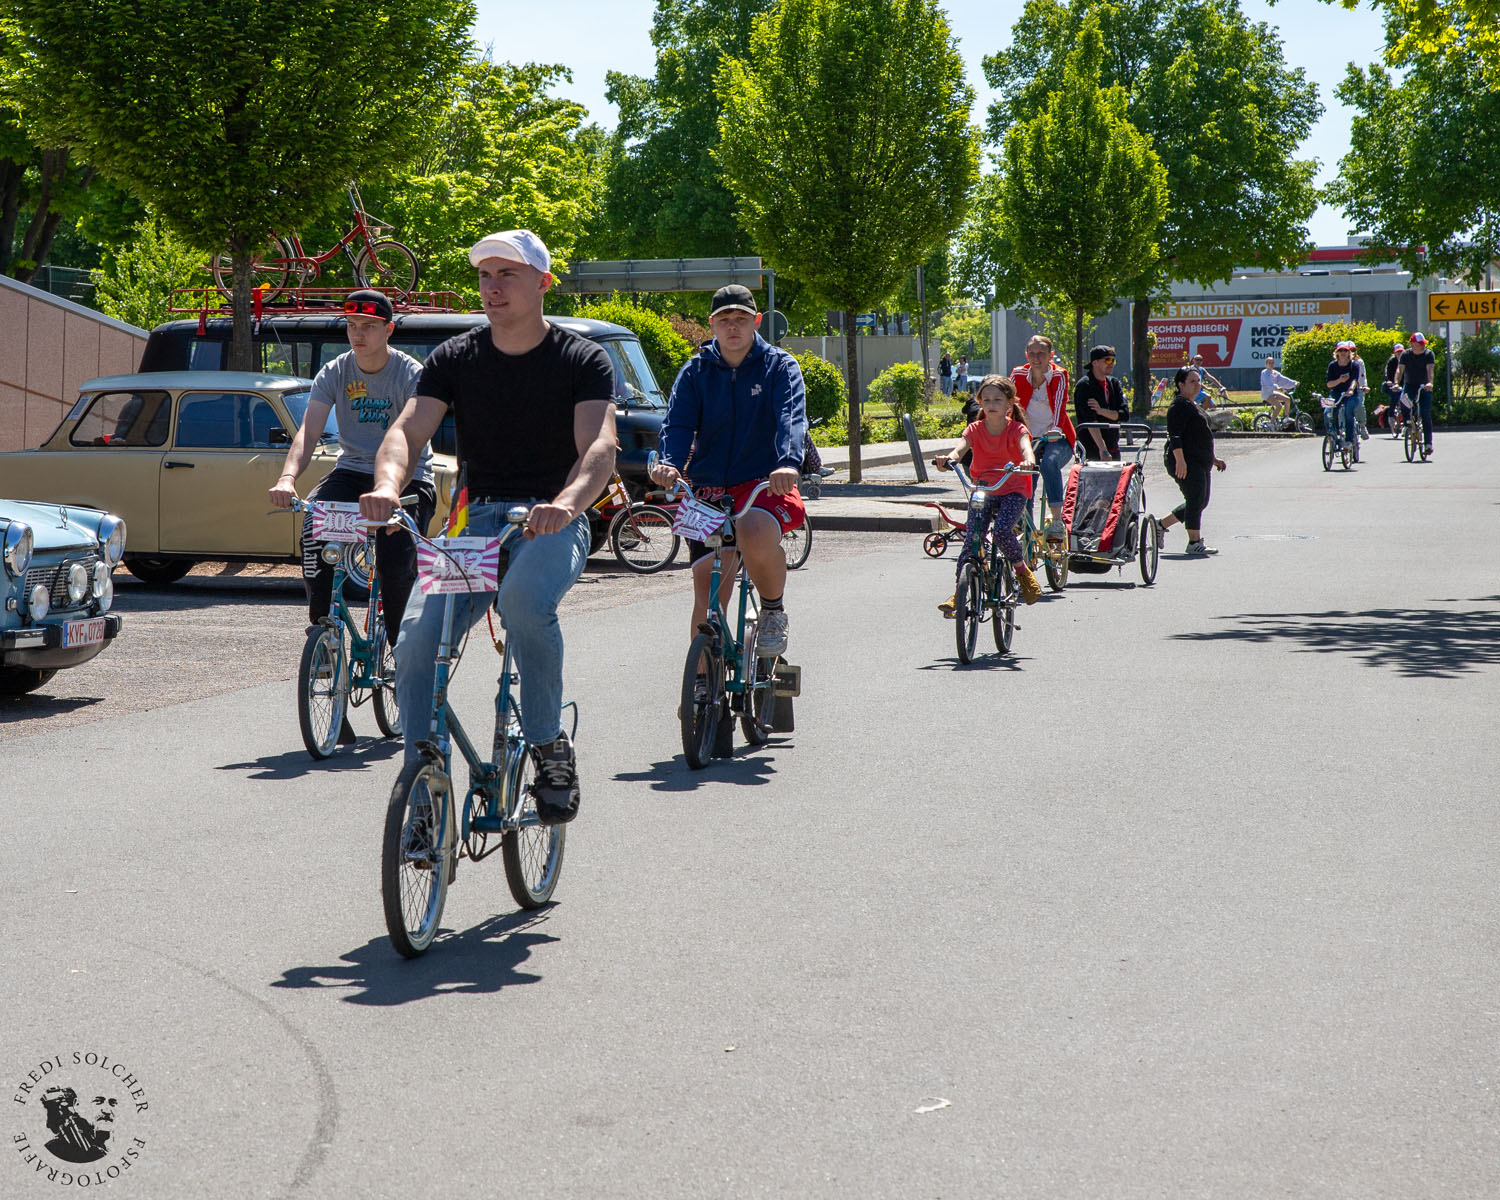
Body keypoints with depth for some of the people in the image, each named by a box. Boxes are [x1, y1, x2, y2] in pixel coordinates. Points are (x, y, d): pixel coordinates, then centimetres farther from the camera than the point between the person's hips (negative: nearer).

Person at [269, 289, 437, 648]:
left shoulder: (411, 374, -11)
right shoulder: (335, 373, 0)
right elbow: (308, 432, -12)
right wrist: (288, 477, -32)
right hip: (353, 471, 3)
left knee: (396, 564, -23)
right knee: (313, 522, -27)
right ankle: (321, 624, -15)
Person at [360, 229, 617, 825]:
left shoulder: (583, 360, -2)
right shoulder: (454, 358, 5)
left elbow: (599, 446, -17)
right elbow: (408, 429, -7)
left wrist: (564, 504, -40)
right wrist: (387, 485, -32)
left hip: (553, 521, -3)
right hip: (476, 518, 3)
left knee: (525, 598, -37)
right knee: (416, 640, -20)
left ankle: (550, 745, -18)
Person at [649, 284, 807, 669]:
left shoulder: (779, 366, 3)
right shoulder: (696, 371, 9)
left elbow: (791, 416, -14)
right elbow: (678, 422, -3)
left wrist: (789, 462, -35)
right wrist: (669, 462, -26)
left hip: (765, 482, -3)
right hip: (711, 488, 3)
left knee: (755, 533, -36)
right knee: (707, 581, -7)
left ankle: (774, 609, -8)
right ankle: (704, 679, 6)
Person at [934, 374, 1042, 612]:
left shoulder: (1016, 429, -6)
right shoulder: (976, 430, -1)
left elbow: (1025, 445, -28)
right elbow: (961, 446, -20)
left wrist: (1028, 460, -52)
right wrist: (948, 458, -44)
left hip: (1013, 489, -2)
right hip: (981, 489, 2)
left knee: (1002, 530, -26)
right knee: (971, 540, -10)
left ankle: (1022, 571, -1)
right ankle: (959, 594, -5)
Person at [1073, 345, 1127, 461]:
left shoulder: (1114, 383, 13)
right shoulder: (1084, 385, -9)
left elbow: (1125, 414, 2)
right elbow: (1091, 421, -20)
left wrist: (1101, 411, -16)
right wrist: (1103, 450, -30)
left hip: (1113, 449, 7)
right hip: (1092, 450, -7)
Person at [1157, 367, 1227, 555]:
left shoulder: (1192, 405, 21)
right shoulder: (1179, 406, -11)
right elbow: (1174, 435, -20)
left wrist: (1212, 459, 27)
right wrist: (1180, 460, -28)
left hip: (1200, 462, 11)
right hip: (1186, 463, -10)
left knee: (1199, 502, 12)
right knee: (1196, 500, -10)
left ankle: (1161, 525, 21)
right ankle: (1194, 542, -4)